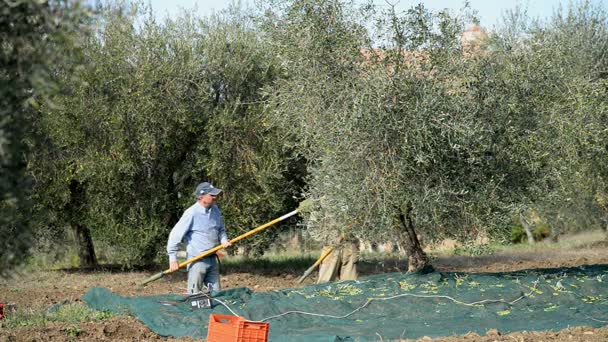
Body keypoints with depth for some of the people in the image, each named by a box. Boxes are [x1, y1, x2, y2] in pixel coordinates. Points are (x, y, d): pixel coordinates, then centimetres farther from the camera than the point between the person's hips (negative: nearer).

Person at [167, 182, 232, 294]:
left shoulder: (215, 210, 6)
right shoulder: (192, 213, -16)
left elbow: (221, 229, 21)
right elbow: (175, 234, -15)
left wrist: (224, 240, -1)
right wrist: (173, 258, -15)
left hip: (212, 259, 7)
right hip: (197, 260, -7)